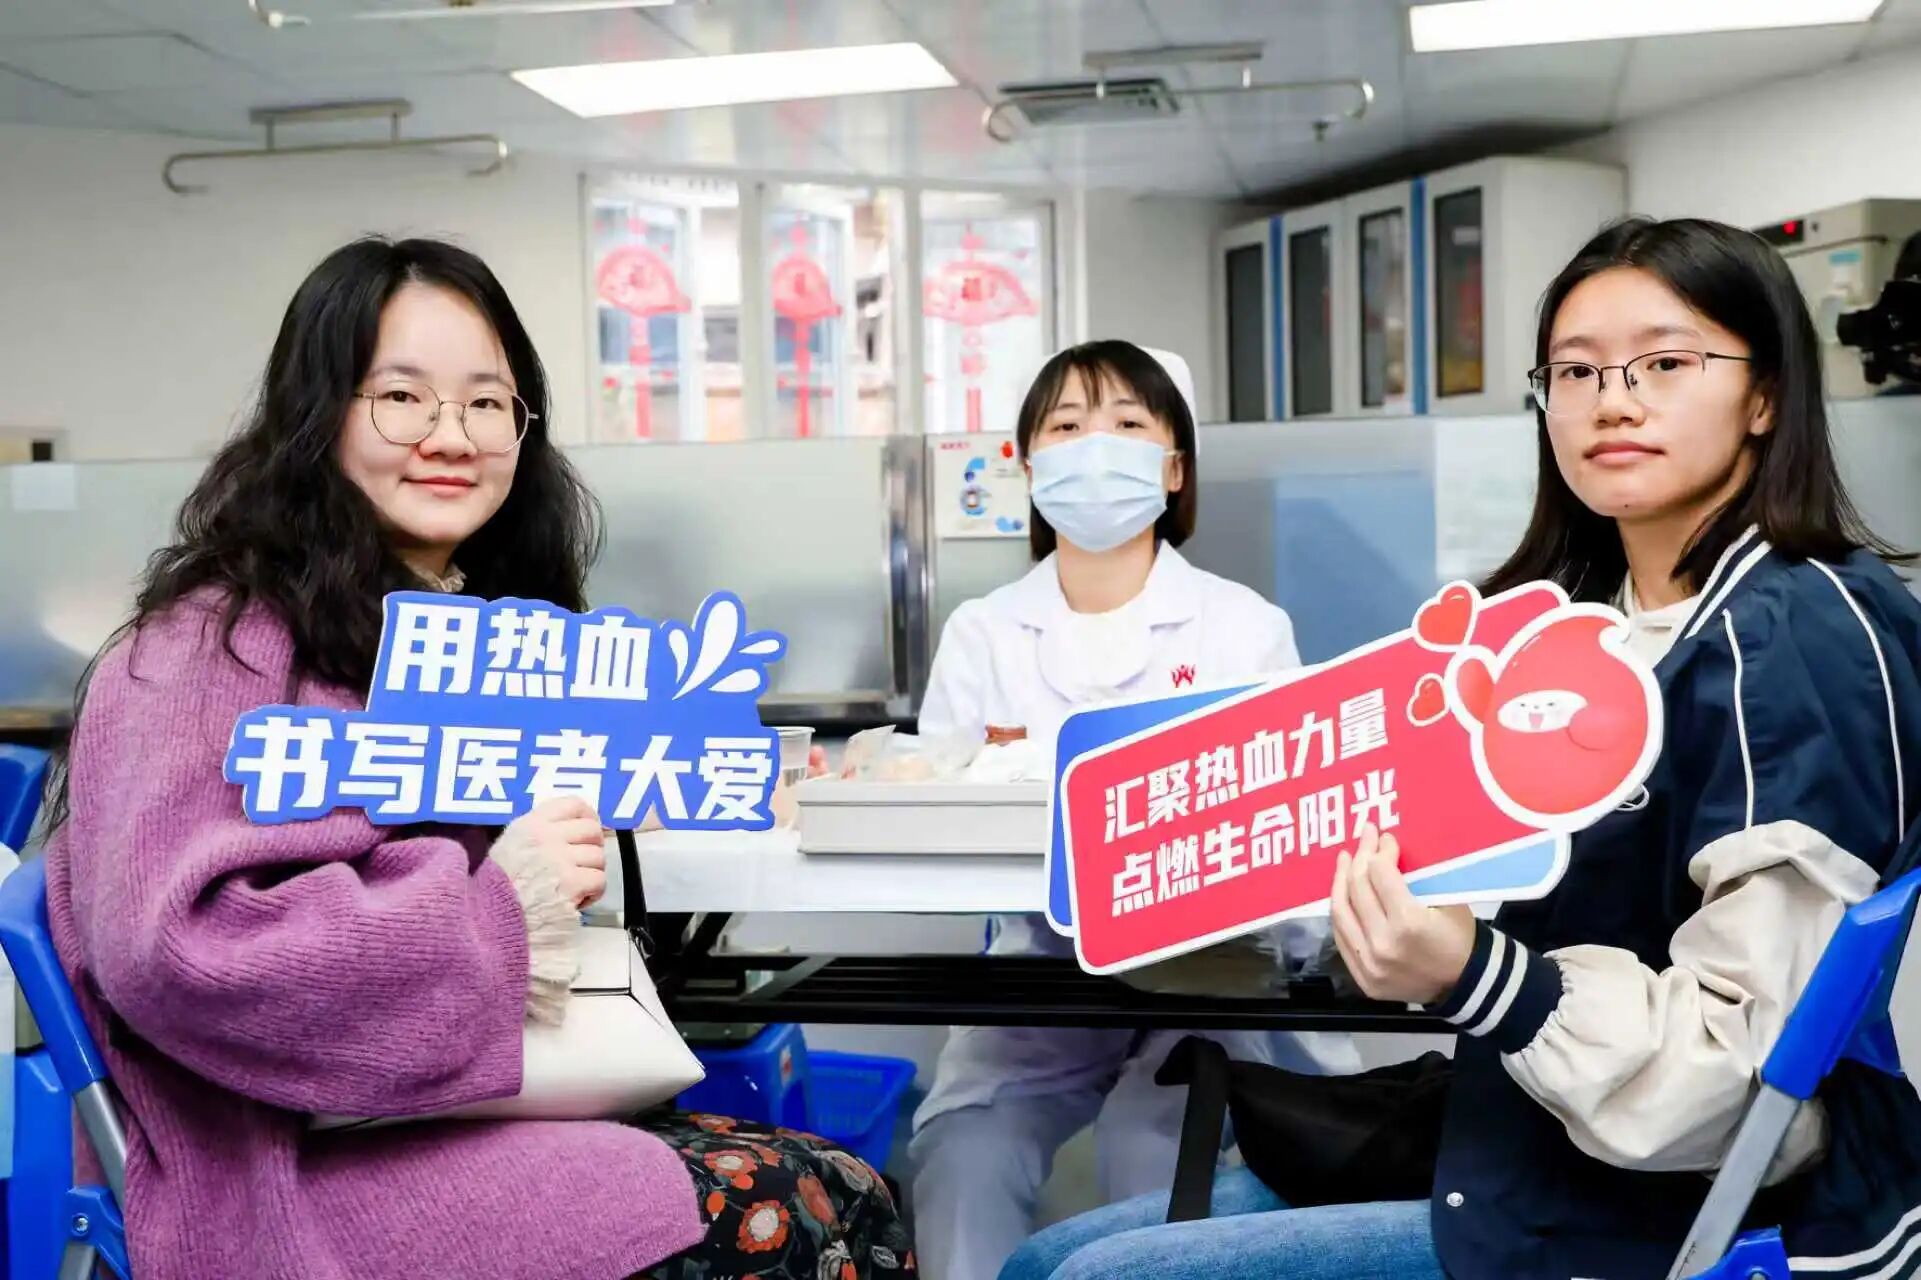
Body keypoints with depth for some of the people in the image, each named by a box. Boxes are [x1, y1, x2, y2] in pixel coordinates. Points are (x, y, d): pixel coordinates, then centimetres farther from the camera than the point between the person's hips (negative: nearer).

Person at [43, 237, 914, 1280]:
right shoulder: (218, 646, -11)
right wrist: (496, 903, -21)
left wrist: (559, 873, 0)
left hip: (487, 1105, 8)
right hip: (301, 1168, -8)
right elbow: (170, 943, -24)